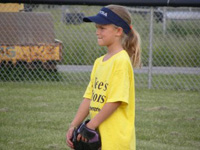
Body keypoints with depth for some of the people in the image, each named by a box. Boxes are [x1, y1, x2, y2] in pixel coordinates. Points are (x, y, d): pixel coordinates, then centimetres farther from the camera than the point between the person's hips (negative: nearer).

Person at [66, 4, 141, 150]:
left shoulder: (121, 61, -14)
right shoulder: (99, 62, 12)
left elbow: (115, 100, -19)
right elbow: (89, 98, 13)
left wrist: (91, 125, -15)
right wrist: (73, 126, 5)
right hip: (98, 137, 9)